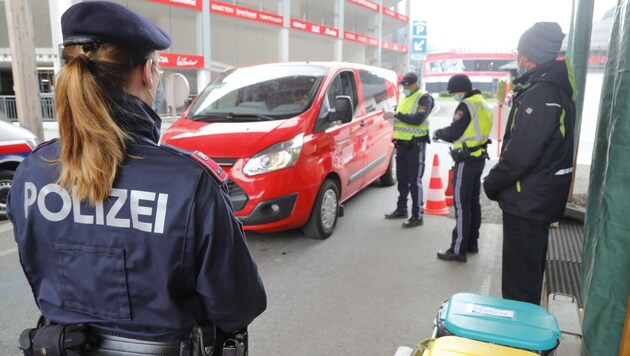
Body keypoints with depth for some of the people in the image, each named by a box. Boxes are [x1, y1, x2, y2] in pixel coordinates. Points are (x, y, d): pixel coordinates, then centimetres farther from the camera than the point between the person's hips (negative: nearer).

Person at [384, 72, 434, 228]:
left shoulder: (424, 98, -10)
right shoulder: (404, 97, 15)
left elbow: (417, 119, -23)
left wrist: (396, 115, -22)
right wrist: (392, 116, -2)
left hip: (416, 145, -8)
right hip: (401, 144, 8)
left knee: (415, 181, -5)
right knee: (402, 179, 16)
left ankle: (417, 216, 1)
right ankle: (401, 209, 29)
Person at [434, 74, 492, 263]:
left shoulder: (466, 105, -15)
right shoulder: (482, 105, 15)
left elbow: (453, 132, -16)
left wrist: (438, 133, 3)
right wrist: (445, 134, 11)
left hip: (466, 160, -10)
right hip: (478, 157, 10)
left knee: (461, 205, -7)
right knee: (473, 202, 16)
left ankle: (458, 250, -3)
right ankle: (472, 243, 25)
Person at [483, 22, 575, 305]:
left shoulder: (540, 95, -21)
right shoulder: (555, 90, 12)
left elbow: (520, 154, -26)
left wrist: (491, 183, -9)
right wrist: (497, 183, 13)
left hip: (527, 203, -11)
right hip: (540, 202, 11)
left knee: (519, 285, 0)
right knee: (530, 276, 23)